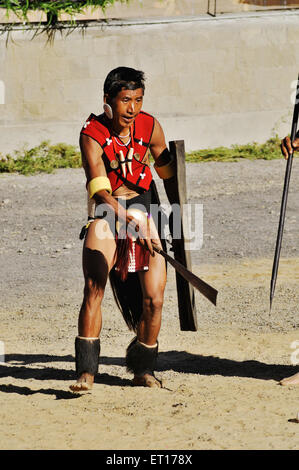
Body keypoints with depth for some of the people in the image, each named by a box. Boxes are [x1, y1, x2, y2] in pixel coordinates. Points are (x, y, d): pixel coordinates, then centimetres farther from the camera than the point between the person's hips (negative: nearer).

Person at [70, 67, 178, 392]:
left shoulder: (150, 127, -4)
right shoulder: (92, 135, -15)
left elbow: (167, 173, 13)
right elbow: (100, 191, -26)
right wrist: (129, 224, -39)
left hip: (144, 208, 3)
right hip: (107, 212, -3)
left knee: (153, 299, -4)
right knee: (94, 289, -22)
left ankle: (143, 369, 18)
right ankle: (86, 371, -20)